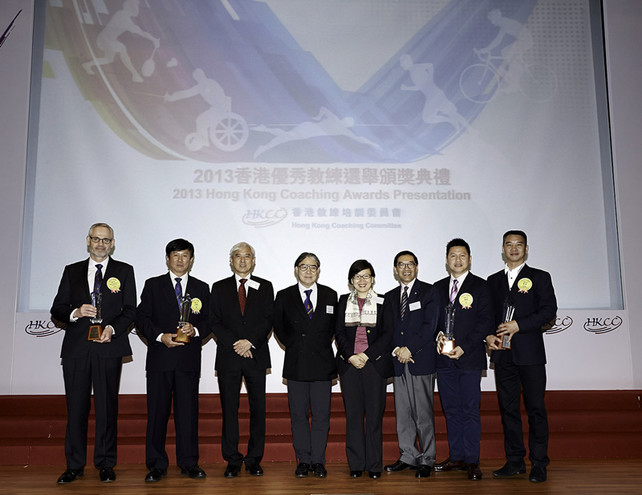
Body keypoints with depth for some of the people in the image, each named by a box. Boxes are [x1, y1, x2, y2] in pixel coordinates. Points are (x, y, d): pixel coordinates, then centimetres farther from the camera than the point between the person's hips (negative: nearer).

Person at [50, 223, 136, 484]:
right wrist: (76, 312, -10)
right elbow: (57, 310, 11)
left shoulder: (124, 271, 10)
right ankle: (74, 465, 14)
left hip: (109, 347, -2)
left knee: (107, 406, 1)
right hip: (76, 347, 2)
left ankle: (105, 464, 11)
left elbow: (130, 310, 5)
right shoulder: (72, 271, 15)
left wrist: (113, 328, -12)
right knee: (76, 406, 4)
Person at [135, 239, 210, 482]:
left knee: (188, 410, 3)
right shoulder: (153, 285, 9)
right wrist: (161, 336, -11)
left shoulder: (202, 288, 12)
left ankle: (188, 463, 13)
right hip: (160, 358, -1)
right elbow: (141, 318, 3)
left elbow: (209, 322, 9)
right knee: (157, 411, 2)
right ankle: (156, 465, 12)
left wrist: (195, 330, -11)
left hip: (189, 360, 1)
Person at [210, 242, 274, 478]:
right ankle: (232, 461, 12)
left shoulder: (265, 287, 9)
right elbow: (214, 322, 2)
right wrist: (235, 344, -10)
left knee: (258, 408, 3)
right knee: (229, 409, 3)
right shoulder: (219, 288, 9)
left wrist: (250, 341, -13)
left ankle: (254, 460, 13)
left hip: (256, 355, 0)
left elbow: (268, 320, 0)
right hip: (228, 356, 0)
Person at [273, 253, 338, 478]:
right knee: (298, 415, 6)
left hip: (322, 364, 0)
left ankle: (318, 461, 14)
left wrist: (322, 346, 6)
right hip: (296, 365, 0)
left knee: (321, 415, 4)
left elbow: (335, 326, 13)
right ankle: (303, 460, 16)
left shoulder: (330, 295, 5)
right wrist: (293, 346, 5)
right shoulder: (284, 296, 4)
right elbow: (278, 327, 11)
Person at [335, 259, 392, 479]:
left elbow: (387, 334, -2)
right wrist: (351, 356, -8)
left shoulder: (382, 302, 5)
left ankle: (374, 465, 11)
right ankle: (356, 464, 13)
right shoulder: (344, 301, 11)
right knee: (353, 414, 4)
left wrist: (366, 355, -10)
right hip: (349, 364, 2)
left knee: (375, 414, 1)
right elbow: (339, 333, 6)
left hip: (375, 364, -1)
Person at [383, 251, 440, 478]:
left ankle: (426, 460, 7)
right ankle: (408, 456, 19)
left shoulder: (429, 292, 2)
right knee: (402, 412, 9)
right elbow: (387, 328, 12)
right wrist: (396, 350, -6)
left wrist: (410, 349, -13)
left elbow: (430, 325, -7)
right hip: (399, 361, 5)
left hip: (421, 359, -5)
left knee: (423, 412, -3)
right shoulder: (390, 297, 16)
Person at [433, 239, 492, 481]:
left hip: (469, 358, -4)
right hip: (444, 359, 4)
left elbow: (485, 322, -5)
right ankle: (456, 457, 20)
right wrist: (437, 336, -6)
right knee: (451, 410, 10)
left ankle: (472, 461, 7)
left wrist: (463, 348, -13)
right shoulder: (438, 288, 13)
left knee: (470, 410, -2)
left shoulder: (480, 286, 1)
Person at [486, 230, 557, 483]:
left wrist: (519, 325, -15)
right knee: (508, 408, 7)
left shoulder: (540, 277, 4)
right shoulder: (493, 281, 15)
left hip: (530, 354, -3)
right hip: (502, 354, 4)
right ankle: (515, 461, 17)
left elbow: (549, 311, -6)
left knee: (535, 408, 0)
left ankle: (539, 464, 9)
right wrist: (488, 336, -3)